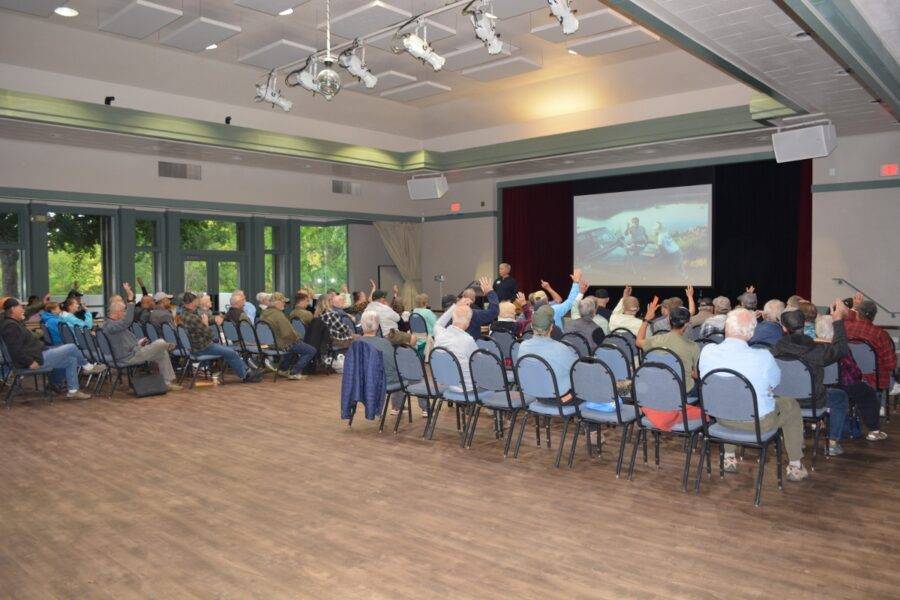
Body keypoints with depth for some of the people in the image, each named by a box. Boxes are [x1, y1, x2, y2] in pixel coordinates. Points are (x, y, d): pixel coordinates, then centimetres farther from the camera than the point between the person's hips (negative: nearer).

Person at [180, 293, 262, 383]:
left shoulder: (184, 314, 5)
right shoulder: (192, 318, -27)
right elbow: (209, 334, -21)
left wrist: (216, 318, -2)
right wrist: (205, 324, -5)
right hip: (202, 347, -10)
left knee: (232, 352, 15)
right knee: (232, 354, -5)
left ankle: (247, 371, 20)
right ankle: (245, 376, 10)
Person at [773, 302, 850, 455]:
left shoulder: (777, 349, -18)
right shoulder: (816, 350, -24)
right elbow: (841, 348, -4)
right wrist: (838, 320, 2)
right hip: (811, 401, -3)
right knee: (841, 397, 25)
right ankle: (833, 443, 27)